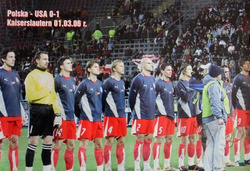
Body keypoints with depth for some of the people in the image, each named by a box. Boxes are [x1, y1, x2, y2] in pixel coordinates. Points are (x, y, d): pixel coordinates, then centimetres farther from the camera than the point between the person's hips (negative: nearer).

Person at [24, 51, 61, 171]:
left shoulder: (50, 76, 17)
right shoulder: (32, 76, -5)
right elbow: (30, 96, -17)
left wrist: (57, 113, 8)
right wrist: (47, 90, -10)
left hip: (49, 111, 6)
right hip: (37, 110, -6)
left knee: (48, 141, 9)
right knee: (33, 142, -4)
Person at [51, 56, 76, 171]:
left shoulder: (72, 80, 16)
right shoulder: (57, 79, -7)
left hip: (71, 117, 7)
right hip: (62, 118, -7)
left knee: (71, 145, 9)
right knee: (58, 145, -7)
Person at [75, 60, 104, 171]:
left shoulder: (100, 84, 13)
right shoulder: (84, 84, -7)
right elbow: (76, 101, -5)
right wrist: (80, 115, 2)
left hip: (98, 119, 6)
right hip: (87, 119, -6)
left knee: (99, 144, 10)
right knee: (84, 144, -6)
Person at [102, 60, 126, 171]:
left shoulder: (122, 83, 16)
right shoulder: (109, 82, -9)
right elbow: (104, 99, -8)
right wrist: (108, 110, -2)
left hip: (122, 116, 7)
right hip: (111, 116, -7)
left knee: (121, 141, 8)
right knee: (110, 141, -4)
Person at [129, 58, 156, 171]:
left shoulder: (152, 79, 14)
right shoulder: (138, 79, -9)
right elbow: (131, 97, -6)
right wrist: (135, 111, 1)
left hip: (151, 115, 7)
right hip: (141, 115, -7)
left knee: (149, 139, 10)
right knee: (140, 140, -5)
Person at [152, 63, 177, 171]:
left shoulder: (171, 83, 15)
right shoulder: (159, 83, -9)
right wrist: (162, 111, -15)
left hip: (170, 115, 8)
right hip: (161, 115, -8)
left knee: (169, 139, 10)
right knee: (159, 139, -6)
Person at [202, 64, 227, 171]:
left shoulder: (207, 85, 21)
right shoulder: (214, 85, -8)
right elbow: (215, 102, -19)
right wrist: (219, 116, -26)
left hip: (206, 118, 9)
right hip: (214, 118, -9)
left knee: (210, 145, 9)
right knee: (219, 144, -9)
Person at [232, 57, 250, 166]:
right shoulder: (238, 78, -7)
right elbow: (233, 93, -9)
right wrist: (235, 107, -9)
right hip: (241, 109, -7)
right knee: (240, 132, -9)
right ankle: (237, 159, -7)